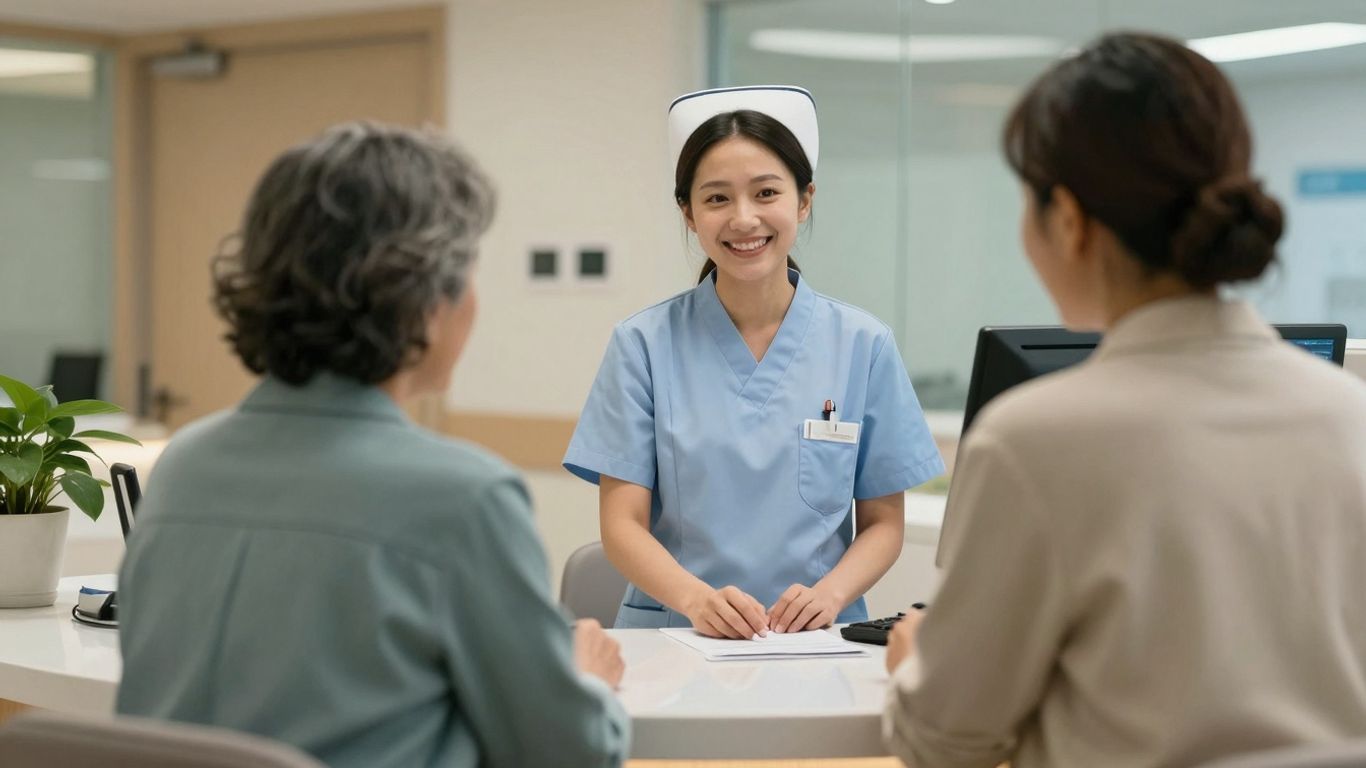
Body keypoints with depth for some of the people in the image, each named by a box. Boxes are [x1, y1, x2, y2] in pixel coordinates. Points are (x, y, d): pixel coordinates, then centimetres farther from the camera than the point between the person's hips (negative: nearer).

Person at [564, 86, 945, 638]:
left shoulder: (864, 347, 7)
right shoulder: (644, 344, 4)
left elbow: (883, 523, 10)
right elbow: (623, 524, 0)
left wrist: (829, 593, -11)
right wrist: (696, 598, -19)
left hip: (817, 641, 1)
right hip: (672, 633, -1)